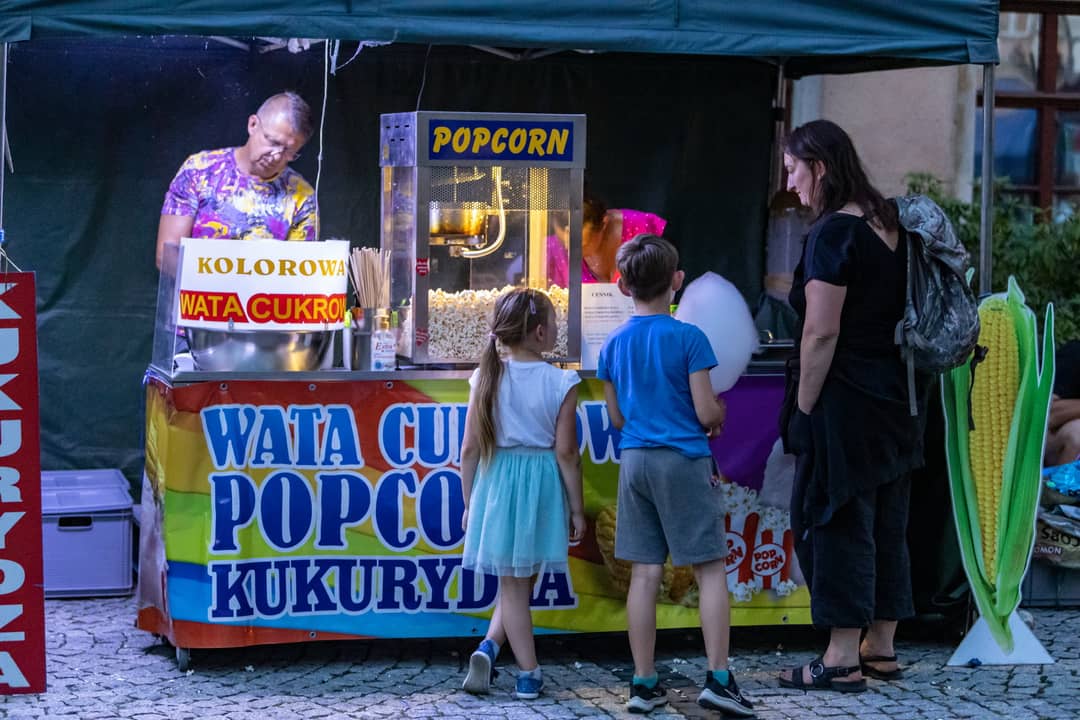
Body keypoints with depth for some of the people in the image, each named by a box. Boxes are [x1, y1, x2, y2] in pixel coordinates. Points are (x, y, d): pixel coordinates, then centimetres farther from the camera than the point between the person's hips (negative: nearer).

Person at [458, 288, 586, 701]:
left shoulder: (486, 378, -3)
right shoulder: (561, 383, -9)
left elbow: (470, 449, -1)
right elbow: (566, 453, -8)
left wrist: (469, 503, 10)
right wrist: (577, 508, 2)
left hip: (497, 485, 2)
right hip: (542, 485, -2)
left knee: (513, 585, 10)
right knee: (520, 583, 14)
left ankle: (529, 674, 7)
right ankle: (489, 647, 0)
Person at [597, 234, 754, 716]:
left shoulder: (613, 345, 6)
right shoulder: (688, 338, -9)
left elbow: (617, 418, 12)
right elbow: (707, 412, -9)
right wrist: (720, 417, 12)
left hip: (635, 460, 5)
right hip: (685, 460, -5)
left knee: (645, 574, 6)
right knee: (710, 570, 1)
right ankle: (718, 678, -4)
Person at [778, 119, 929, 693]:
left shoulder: (833, 233, -16)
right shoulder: (891, 224, 10)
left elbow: (822, 332, -20)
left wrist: (804, 405, -12)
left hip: (848, 402, -9)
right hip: (899, 399, 9)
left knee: (836, 521, -3)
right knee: (886, 521, 14)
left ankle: (843, 661, 0)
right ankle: (881, 647, 22)